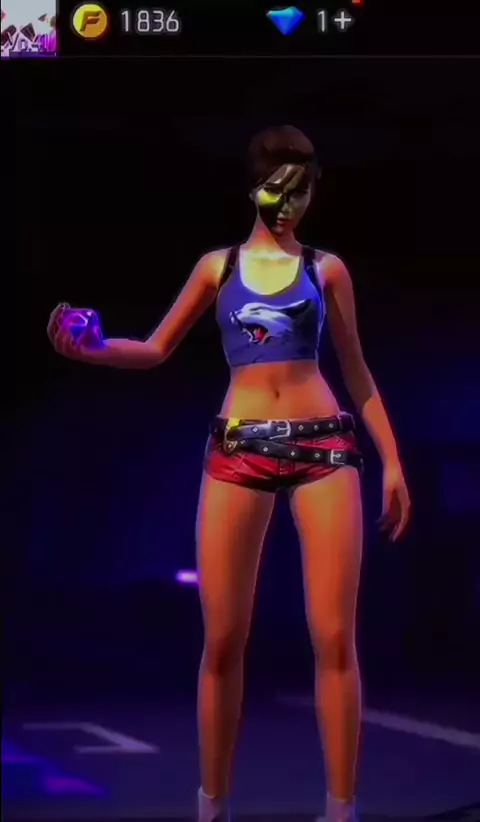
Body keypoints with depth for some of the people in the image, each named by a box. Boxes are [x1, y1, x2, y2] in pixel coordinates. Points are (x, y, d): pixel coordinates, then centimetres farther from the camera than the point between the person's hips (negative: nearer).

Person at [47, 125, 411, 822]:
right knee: (224, 639, -1)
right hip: (237, 450, 1)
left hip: (323, 446, -1)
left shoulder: (326, 269, 11)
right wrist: (89, 351, -5)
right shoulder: (218, 265, 12)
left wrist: (392, 460, 8)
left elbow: (356, 371, 14)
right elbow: (158, 349, 14)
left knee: (334, 635, -7)